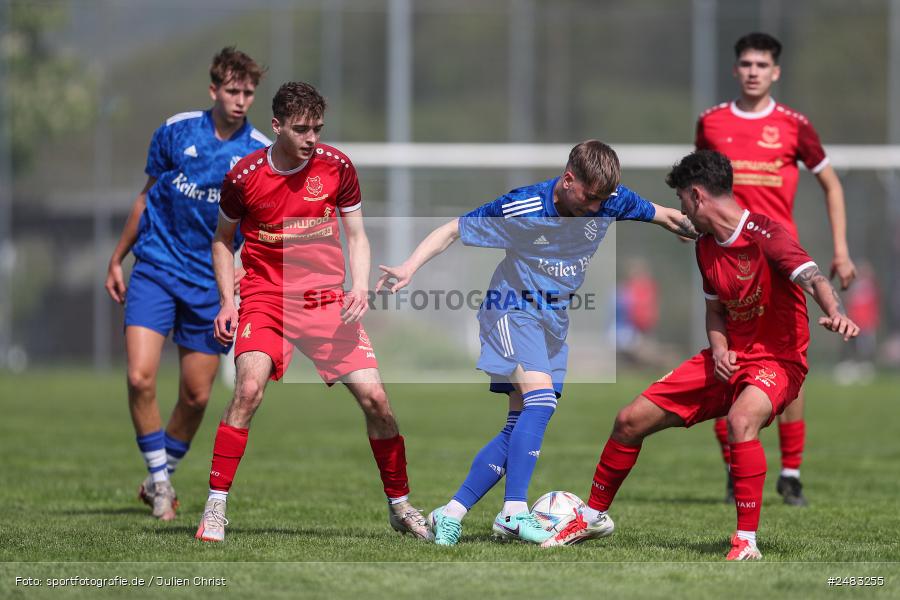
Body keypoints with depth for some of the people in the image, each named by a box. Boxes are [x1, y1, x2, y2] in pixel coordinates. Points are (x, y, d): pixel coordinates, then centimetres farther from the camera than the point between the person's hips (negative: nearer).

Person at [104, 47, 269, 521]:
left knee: (196, 396, 4)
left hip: (210, 281, 0)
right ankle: (158, 479, -1)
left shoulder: (261, 153, -3)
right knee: (140, 378, -16)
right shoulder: (176, 131, 0)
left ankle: (162, 477, 27)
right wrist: (117, 259, 15)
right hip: (156, 268, 0)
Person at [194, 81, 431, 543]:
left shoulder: (336, 166, -2)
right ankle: (214, 508, -17)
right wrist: (227, 301, -2)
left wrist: (359, 287, -9)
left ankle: (400, 506, 15)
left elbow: (356, 236, 8)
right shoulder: (244, 175, -6)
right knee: (249, 388, -25)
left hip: (327, 298, 2)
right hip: (265, 297, -2)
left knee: (374, 397, -5)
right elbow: (223, 240, 10)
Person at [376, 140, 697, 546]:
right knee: (540, 399, -26)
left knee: (521, 427, 0)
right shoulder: (521, 209, -23)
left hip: (554, 320, 6)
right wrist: (409, 267, -28)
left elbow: (665, 216, 8)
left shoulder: (611, 201, -10)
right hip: (514, 310, -6)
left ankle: (450, 515, 3)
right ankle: (514, 513, -26)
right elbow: (452, 230, -16)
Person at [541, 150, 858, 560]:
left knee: (740, 420, -40)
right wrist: (718, 347, -3)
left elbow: (811, 277, -34)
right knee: (630, 421, 6)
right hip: (728, 358, 8)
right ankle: (593, 517, 29)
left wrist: (834, 312, -56)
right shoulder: (705, 246, 7)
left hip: (776, 360, -8)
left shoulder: (763, 235, -19)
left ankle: (746, 542, -31)